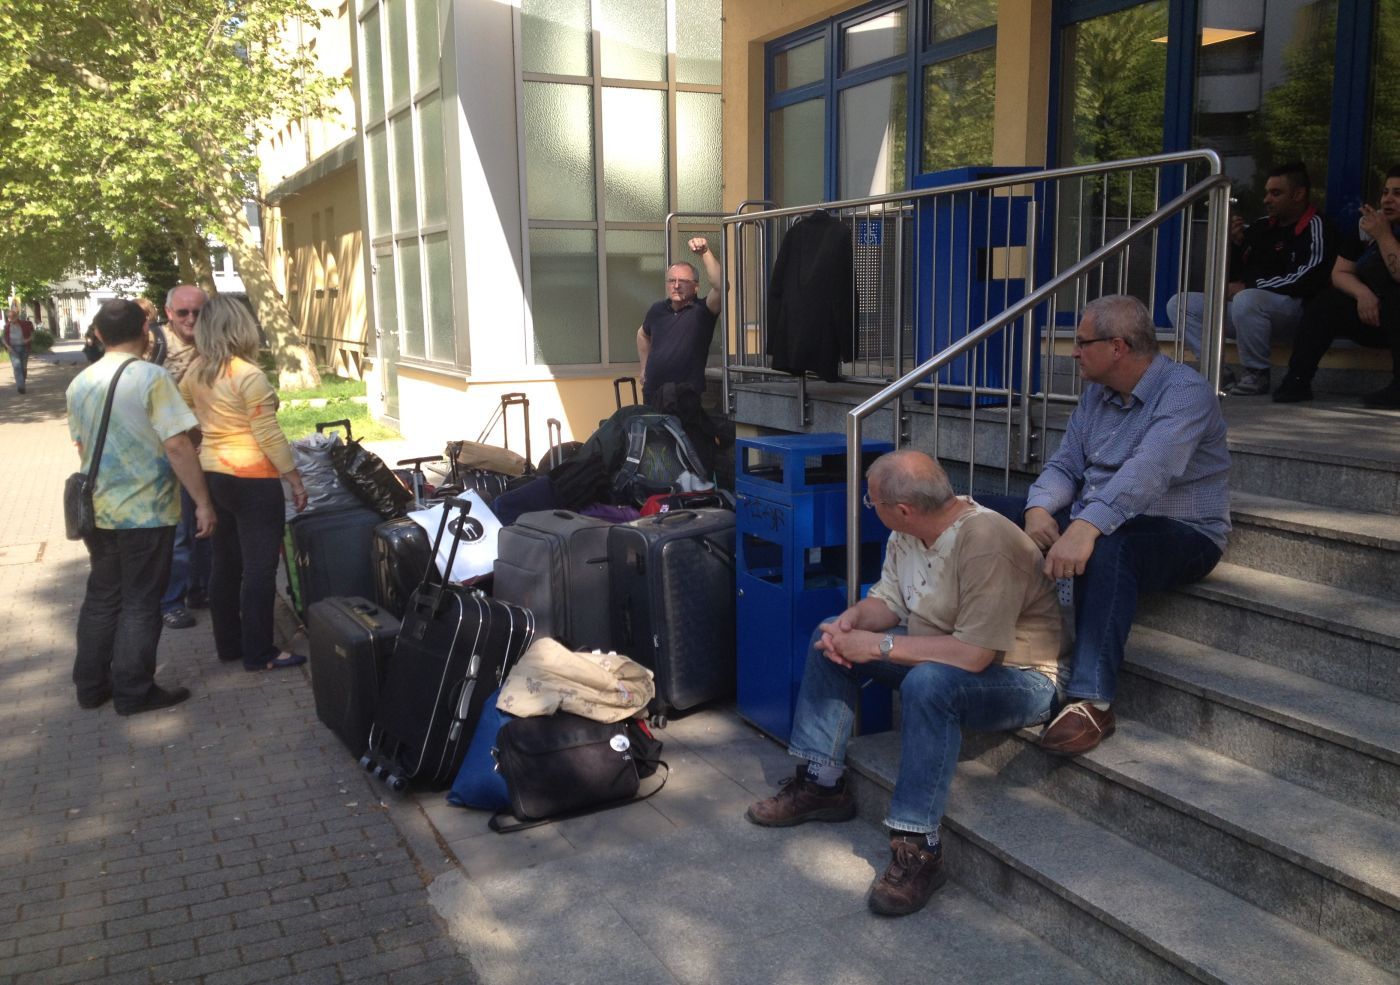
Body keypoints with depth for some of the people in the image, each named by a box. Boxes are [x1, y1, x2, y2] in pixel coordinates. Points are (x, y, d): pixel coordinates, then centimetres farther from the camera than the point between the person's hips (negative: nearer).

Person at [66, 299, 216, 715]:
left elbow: (82, 447, 16)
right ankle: (133, 692, 12)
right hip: (146, 512, -6)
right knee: (141, 602, 4)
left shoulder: (79, 384, 6)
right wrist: (203, 503, -14)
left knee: (102, 597, 18)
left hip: (97, 510, 6)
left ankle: (91, 685, 26)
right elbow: (178, 447, -19)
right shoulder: (151, 378, -15)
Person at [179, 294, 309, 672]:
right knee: (259, 568, -1)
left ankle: (228, 644, 24)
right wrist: (296, 480, -10)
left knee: (225, 563, 15)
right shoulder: (248, 376, -17)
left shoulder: (196, 371, 5)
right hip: (251, 481, -8)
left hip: (211, 475, 8)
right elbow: (269, 436, -17)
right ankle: (259, 654, 5)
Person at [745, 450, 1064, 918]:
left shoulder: (986, 542, -31)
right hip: (934, 654, 9)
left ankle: (918, 848, -26)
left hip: (1018, 679, -9)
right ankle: (822, 784, 10)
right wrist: (852, 619, -15)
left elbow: (974, 654, -35)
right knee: (829, 640, 4)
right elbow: (887, 598, 9)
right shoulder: (908, 533, -4)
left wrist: (878, 646, -28)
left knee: (928, 682, -39)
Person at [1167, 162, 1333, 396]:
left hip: (1290, 307, -8)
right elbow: (1232, 273, 19)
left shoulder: (1315, 228, -3)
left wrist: (1247, 287, -17)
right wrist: (1236, 243, -1)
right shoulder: (1261, 226, 16)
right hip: (1241, 304, 8)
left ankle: (1256, 375, -20)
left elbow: (1307, 279, -18)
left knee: (1246, 300, -40)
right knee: (1179, 305, -5)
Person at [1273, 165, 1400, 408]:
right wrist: (1363, 293, -16)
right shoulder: (1368, 225, 5)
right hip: (1373, 318, 5)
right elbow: (1339, 273, 2)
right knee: (1327, 303, -15)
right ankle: (1297, 381, -20)